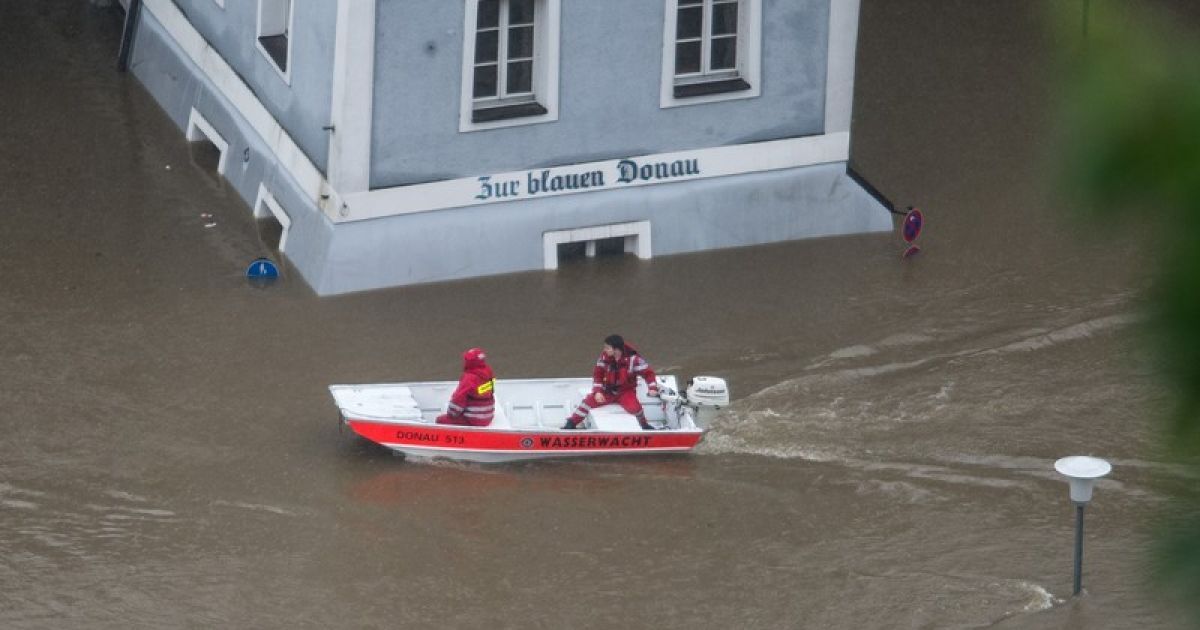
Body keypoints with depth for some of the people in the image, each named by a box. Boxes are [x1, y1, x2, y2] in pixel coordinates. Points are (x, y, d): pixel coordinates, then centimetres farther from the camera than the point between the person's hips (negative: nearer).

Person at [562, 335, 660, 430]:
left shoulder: (632, 358, -20)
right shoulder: (604, 357, -10)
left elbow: (647, 373, -12)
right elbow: (597, 374, -2)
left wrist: (652, 388, -25)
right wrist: (597, 392, -15)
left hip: (626, 392, -3)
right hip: (608, 391, 3)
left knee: (634, 407, -32)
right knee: (589, 400, -17)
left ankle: (644, 426, -2)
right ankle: (571, 424, -4)